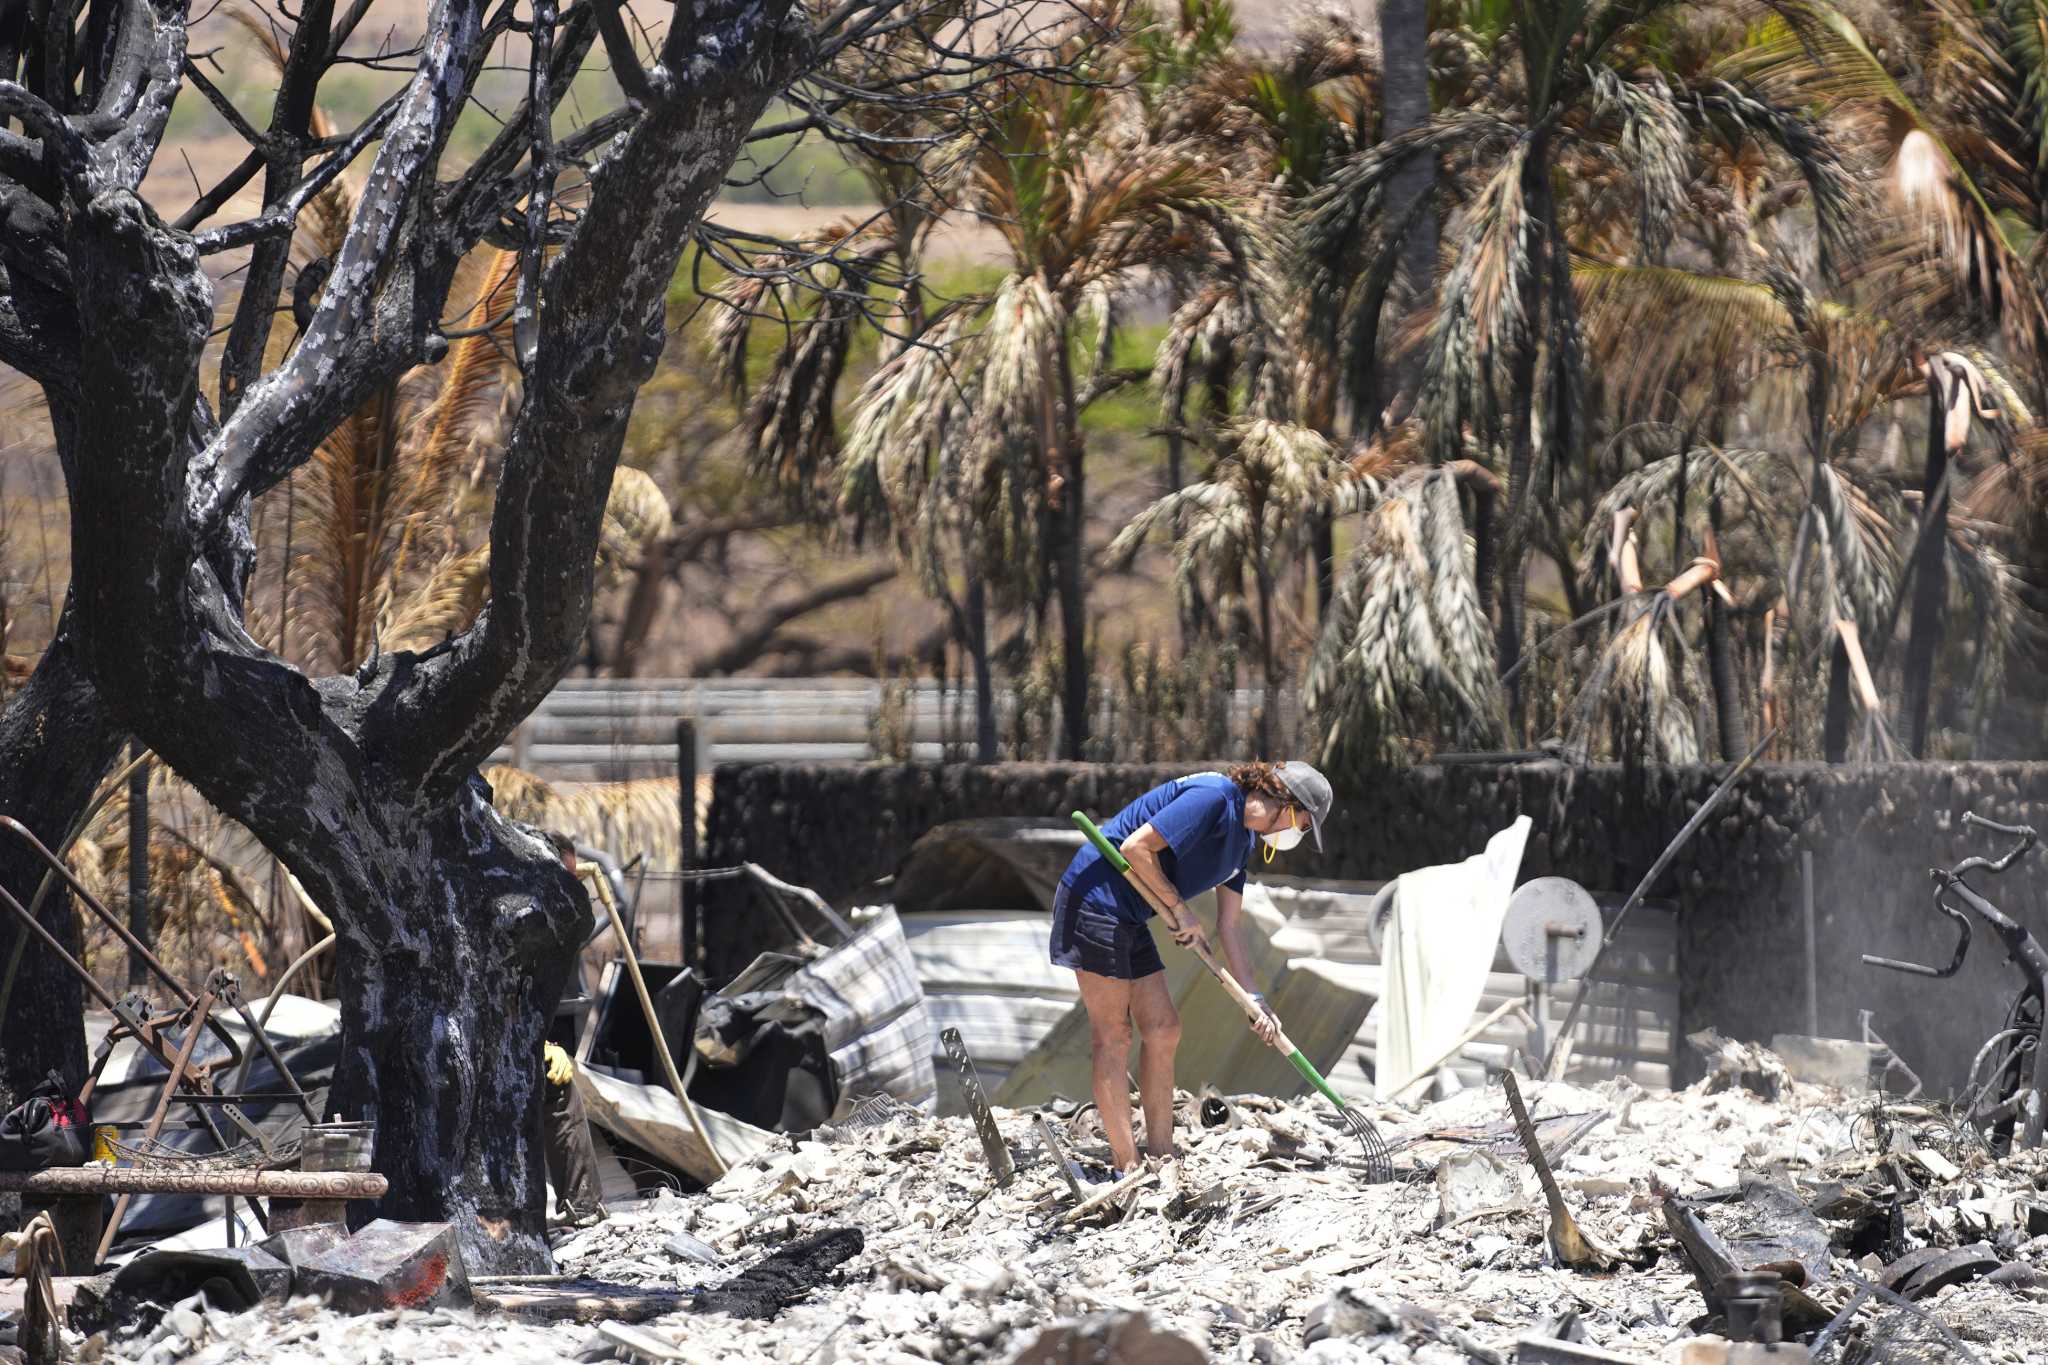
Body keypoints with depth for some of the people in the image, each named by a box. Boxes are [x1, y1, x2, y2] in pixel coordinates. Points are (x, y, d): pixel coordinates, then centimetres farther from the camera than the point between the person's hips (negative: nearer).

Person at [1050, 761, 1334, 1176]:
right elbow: (1136, 847, -23)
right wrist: (1180, 909, -13)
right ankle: (1127, 1166, -6)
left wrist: (1255, 1000, 9)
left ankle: (1160, 1156, 12)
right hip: (1095, 897, -10)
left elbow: (1228, 928, 15)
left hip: (1129, 918, 10)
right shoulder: (1213, 798, -18)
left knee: (1163, 1031, 8)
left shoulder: (1244, 838, 13)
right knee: (1113, 1035, -7)